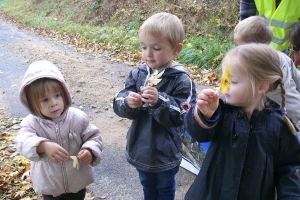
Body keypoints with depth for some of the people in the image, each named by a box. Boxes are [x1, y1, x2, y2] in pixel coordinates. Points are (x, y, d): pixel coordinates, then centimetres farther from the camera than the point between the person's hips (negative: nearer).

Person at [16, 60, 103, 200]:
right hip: (49, 185, 0)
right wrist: (44, 146, -55)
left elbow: (93, 137, -9)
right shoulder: (31, 123, -18)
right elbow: (24, 142, -35)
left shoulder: (78, 118, -17)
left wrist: (90, 151, -31)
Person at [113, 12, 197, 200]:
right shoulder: (138, 74, -7)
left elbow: (180, 118, -25)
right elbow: (118, 104, -10)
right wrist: (127, 103, -32)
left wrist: (159, 102, -40)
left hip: (166, 151, -4)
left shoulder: (181, 80, -20)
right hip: (141, 147, 4)